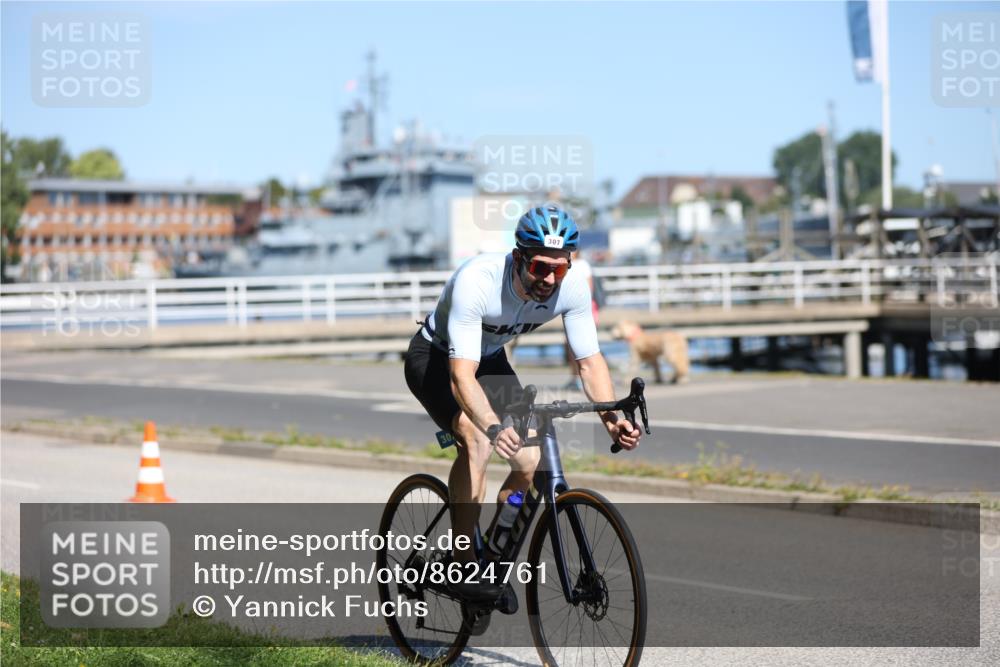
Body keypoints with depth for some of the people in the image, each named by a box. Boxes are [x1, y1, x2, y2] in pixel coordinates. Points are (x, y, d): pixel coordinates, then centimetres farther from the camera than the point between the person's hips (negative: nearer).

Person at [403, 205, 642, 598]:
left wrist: (611, 418, -32)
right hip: (435, 358, -5)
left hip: (491, 359, 5)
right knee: (478, 441, -31)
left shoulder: (572, 287, -23)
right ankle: (464, 566, -22)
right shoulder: (476, 281, -38)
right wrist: (494, 428, -60)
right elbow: (462, 375, -44)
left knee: (531, 464, -8)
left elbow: (590, 360, -15)